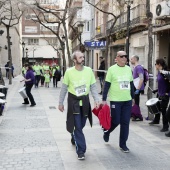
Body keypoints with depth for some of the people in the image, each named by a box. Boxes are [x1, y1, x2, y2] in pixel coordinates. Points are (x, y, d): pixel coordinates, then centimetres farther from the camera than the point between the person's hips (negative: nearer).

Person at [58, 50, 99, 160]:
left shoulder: (89, 70, -5)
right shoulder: (69, 72, -9)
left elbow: (93, 86, 0)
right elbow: (64, 88, 0)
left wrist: (96, 99, -11)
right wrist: (60, 103, 2)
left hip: (85, 101, 3)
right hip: (73, 101, -3)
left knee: (81, 125, 16)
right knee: (77, 126, -3)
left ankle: (75, 138, 47)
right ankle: (81, 150, 5)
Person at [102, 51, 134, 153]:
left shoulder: (129, 69, 8)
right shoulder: (112, 69, -7)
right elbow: (107, 85, -6)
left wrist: (133, 97, 17)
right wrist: (104, 99, -8)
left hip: (127, 100, 4)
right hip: (115, 100, -4)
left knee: (125, 122, 5)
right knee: (115, 121, 1)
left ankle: (123, 144, 17)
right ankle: (106, 132, 33)